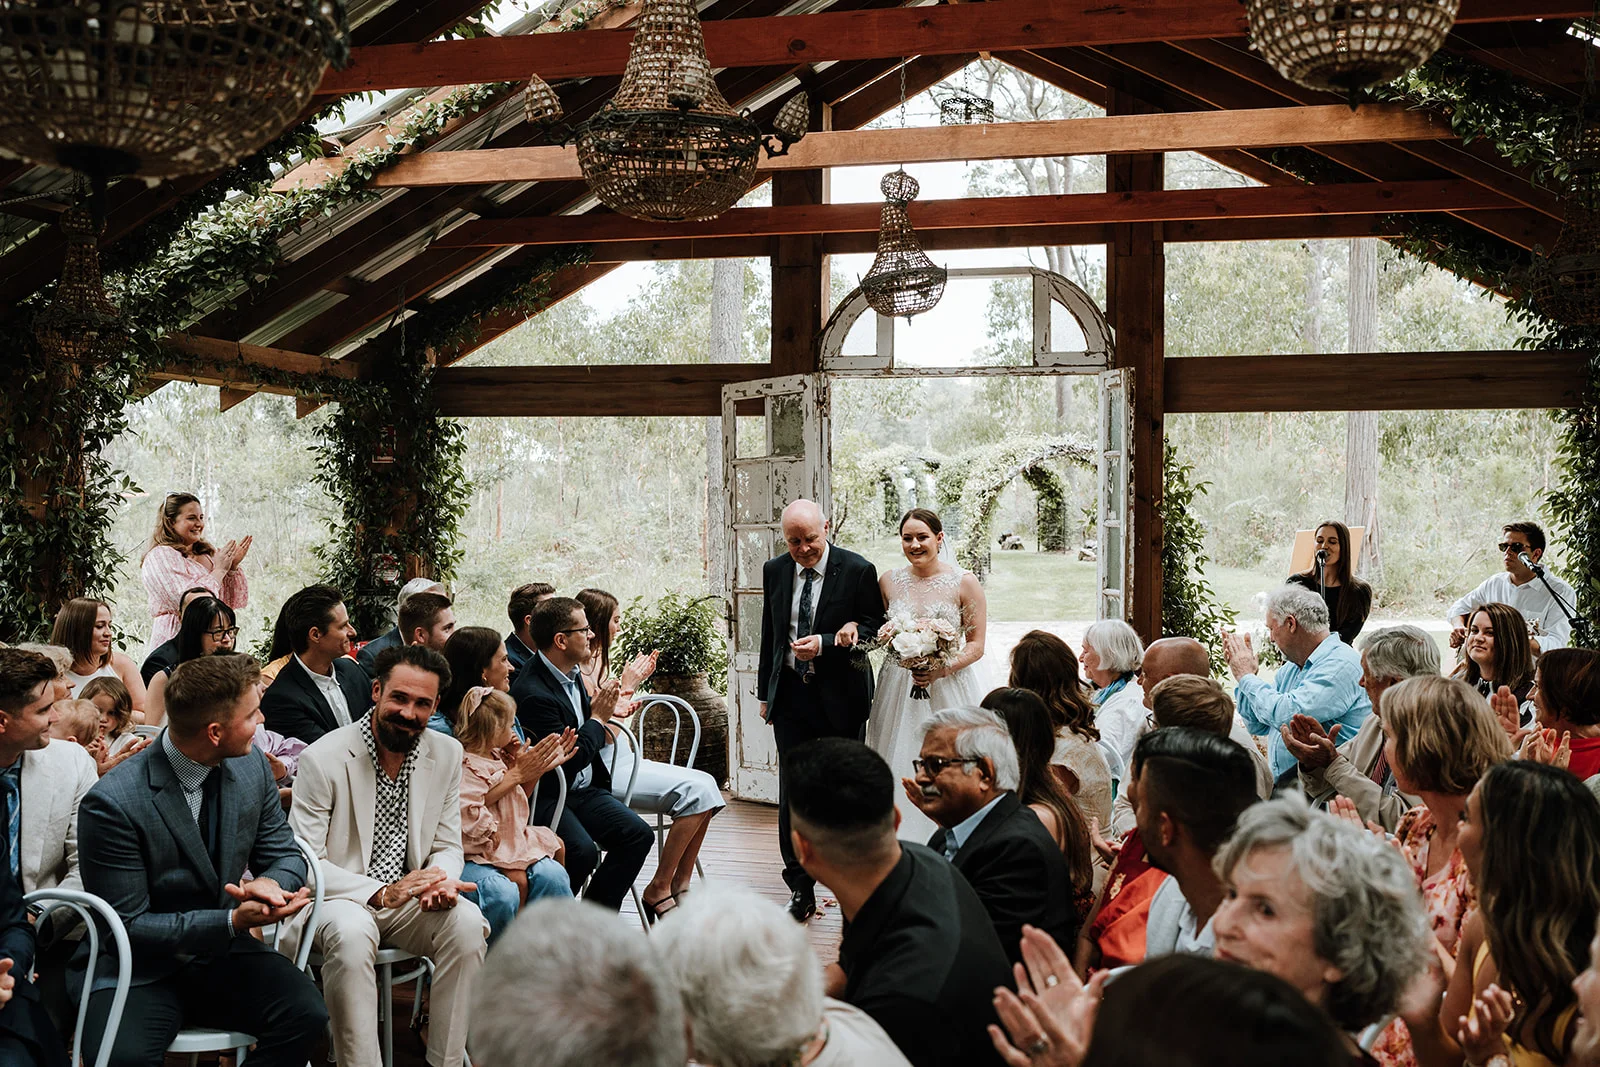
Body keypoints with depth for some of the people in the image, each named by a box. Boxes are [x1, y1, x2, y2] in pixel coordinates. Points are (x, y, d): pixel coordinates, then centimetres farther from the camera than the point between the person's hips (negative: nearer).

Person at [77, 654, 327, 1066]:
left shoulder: (251, 767, -2)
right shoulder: (111, 804, -19)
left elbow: (284, 854, 8)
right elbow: (129, 925, -15)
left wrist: (270, 883, -17)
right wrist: (234, 921, -25)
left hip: (223, 955, 4)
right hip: (142, 970, -4)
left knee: (305, 1014, -24)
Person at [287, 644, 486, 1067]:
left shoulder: (447, 754, 2)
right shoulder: (322, 758, -12)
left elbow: (447, 847, 8)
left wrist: (442, 881, -17)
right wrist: (380, 892, -26)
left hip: (409, 895, 4)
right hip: (340, 897, -4)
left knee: (467, 923, -26)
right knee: (351, 934, -37)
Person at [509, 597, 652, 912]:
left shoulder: (572, 673, 6)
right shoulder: (533, 693, -23)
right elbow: (568, 761, -21)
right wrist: (598, 718, -9)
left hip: (584, 789, 9)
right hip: (546, 797, -9)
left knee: (638, 835, -6)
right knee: (581, 851, -30)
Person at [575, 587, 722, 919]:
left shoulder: (598, 659, 14)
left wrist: (631, 683, 13)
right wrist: (626, 686, -13)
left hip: (619, 758, 10)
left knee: (704, 785, -6)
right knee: (694, 790, -20)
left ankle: (680, 886, -3)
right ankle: (658, 890, -12)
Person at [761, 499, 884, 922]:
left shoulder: (857, 570, -8)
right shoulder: (774, 570, 5)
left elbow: (875, 627, -7)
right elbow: (769, 634, 13)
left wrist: (824, 644, -21)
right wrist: (765, 693, 13)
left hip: (840, 695, -3)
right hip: (790, 694, 3)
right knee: (792, 793, 2)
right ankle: (800, 891, 9)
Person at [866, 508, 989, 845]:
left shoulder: (964, 582, -4)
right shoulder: (889, 581, 6)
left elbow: (976, 645, -3)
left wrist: (941, 669, -17)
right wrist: (884, 634, -3)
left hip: (948, 688, -3)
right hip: (898, 690, 3)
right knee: (899, 775, 2)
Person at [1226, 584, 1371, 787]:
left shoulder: (1341, 665, -10)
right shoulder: (1290, 669, 17)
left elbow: (1288, 715, -21)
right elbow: (1258, 726, 22)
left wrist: (1247, 676, -6)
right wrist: (1243, 674, 12)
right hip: (1280, 782, 8)